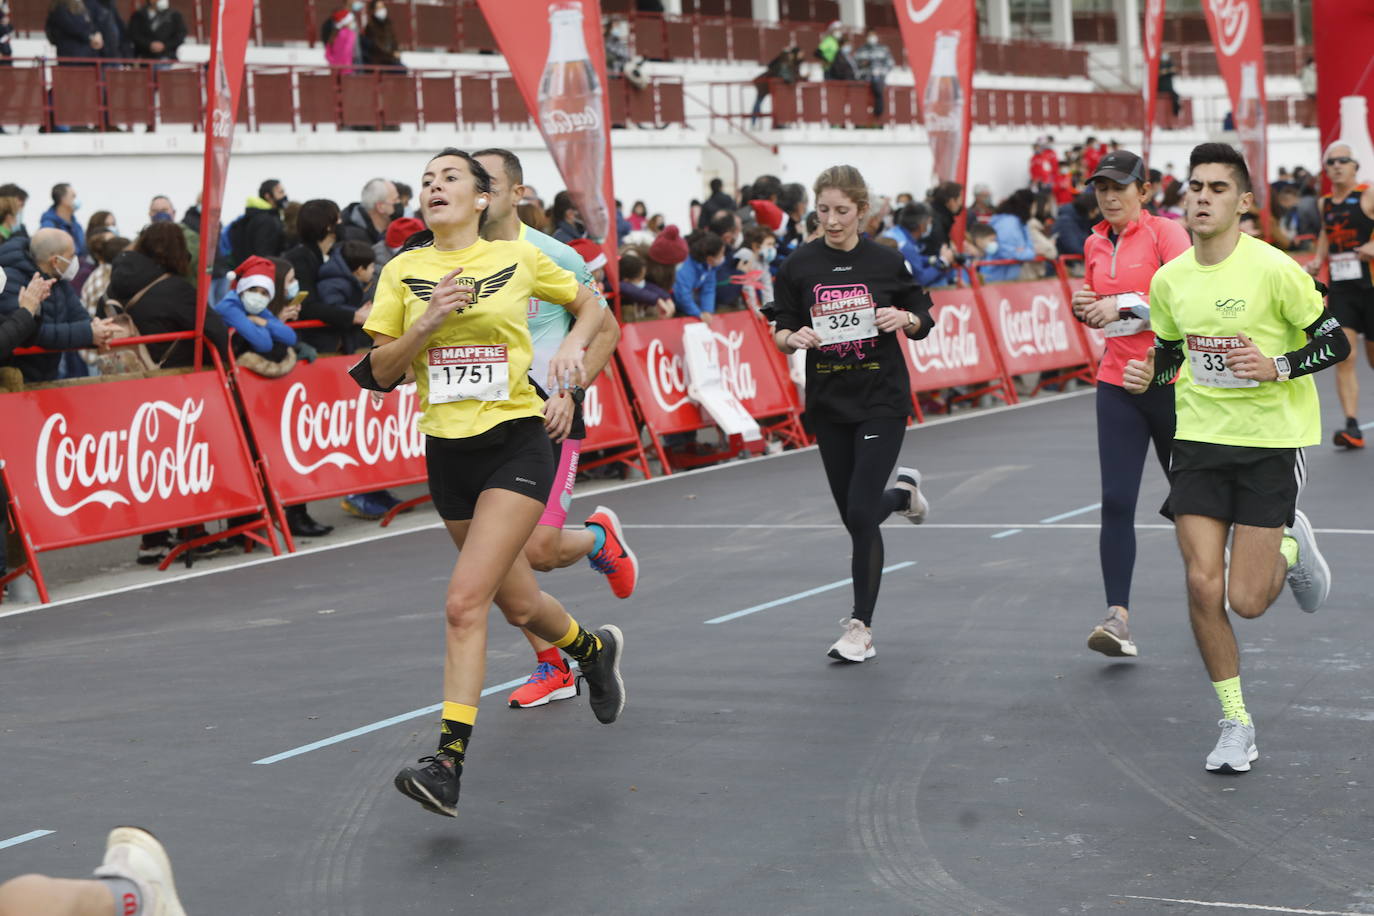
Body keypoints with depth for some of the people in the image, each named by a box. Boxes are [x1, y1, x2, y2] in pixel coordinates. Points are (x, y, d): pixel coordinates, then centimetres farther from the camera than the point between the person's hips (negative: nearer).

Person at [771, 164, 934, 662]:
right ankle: (903, 491, 48)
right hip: (827, 403, 3)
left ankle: (861, 627, -1)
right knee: (854, 514, 12)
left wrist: (904, 318, -15)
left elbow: (922, 322, 6)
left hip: (882, 401, -3)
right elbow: (782, 332, 5)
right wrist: (794, 337, -17)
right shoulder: (799, 266, 0)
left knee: (861, 514, -11)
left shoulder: (886, 261, -4)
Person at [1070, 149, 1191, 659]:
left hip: (1170, 381, -4)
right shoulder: (1095, 245, 11)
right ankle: (1118, 618, -11)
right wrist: (1083, 308, 3)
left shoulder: (1165, 233, -7)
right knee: (1116, 502, -8)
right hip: (1117, 386, 4)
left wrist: (1124, 303, -26)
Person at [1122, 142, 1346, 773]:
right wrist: (1147, 376, -3)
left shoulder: (1273, 269, -14)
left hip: (1270, 442, -4)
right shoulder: (1168, 280, 1)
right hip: (1200, 440, 4)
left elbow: (1335, 343, -7)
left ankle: (1290, 547, 30)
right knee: (1203, 585, -6)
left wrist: (1278, 366, -23)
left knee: (1247, 601, -6)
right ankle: (1235, 722, 11)